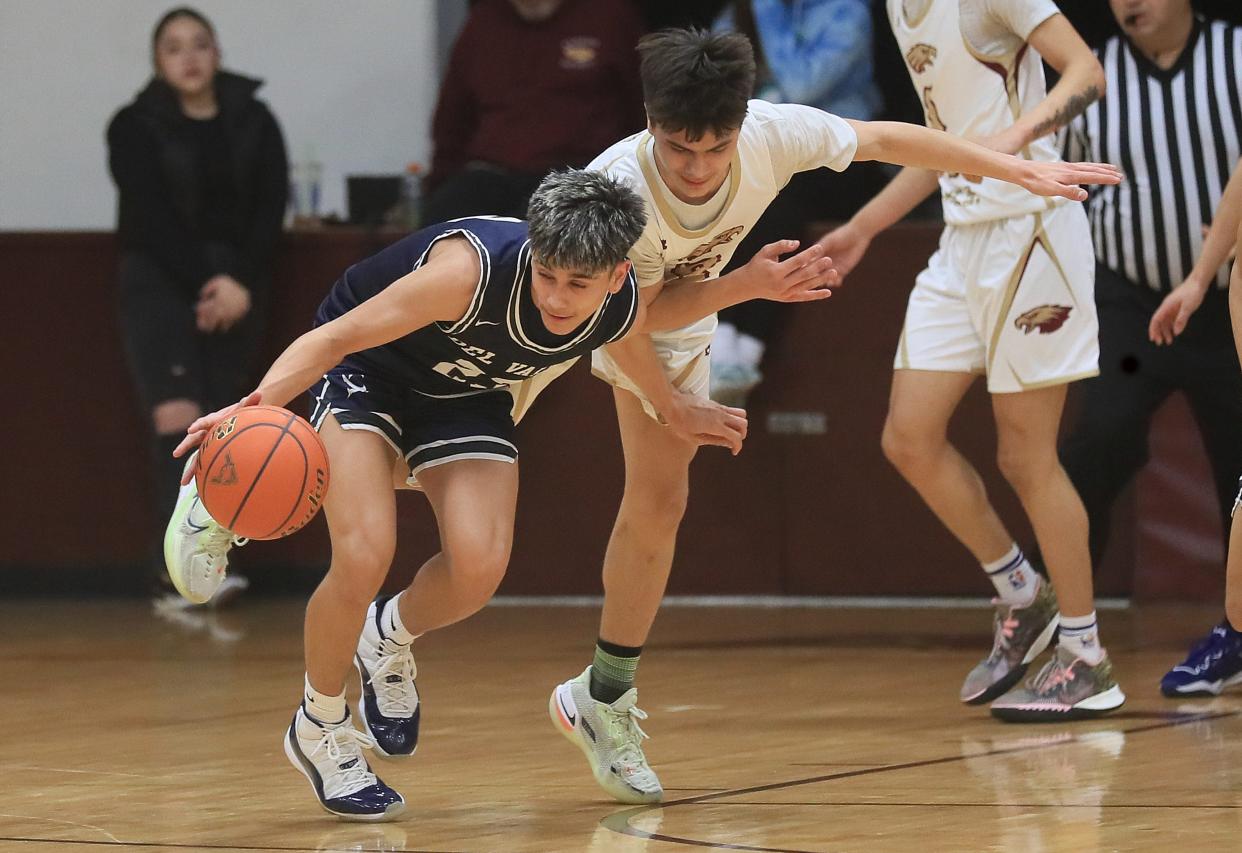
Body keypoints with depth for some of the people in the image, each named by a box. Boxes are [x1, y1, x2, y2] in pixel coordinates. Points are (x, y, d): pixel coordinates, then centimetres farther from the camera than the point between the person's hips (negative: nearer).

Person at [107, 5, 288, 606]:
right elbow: (151, 217, -10)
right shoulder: (135, 128, -4)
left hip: (237, 281, 4)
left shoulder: (254, 123, 5)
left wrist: (240, 283, -13)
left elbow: (271, 208, 0)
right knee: (177, 417, -19)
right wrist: (205, 286, -17)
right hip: (160, 282, -3)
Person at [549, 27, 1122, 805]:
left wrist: (1018, 170, -14)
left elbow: (885, 140, -16)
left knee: (659, 504, 1)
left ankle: (605, 697, 12)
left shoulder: (773, 134, -34)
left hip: (677, 312, 4)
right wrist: (747, 284, -41)